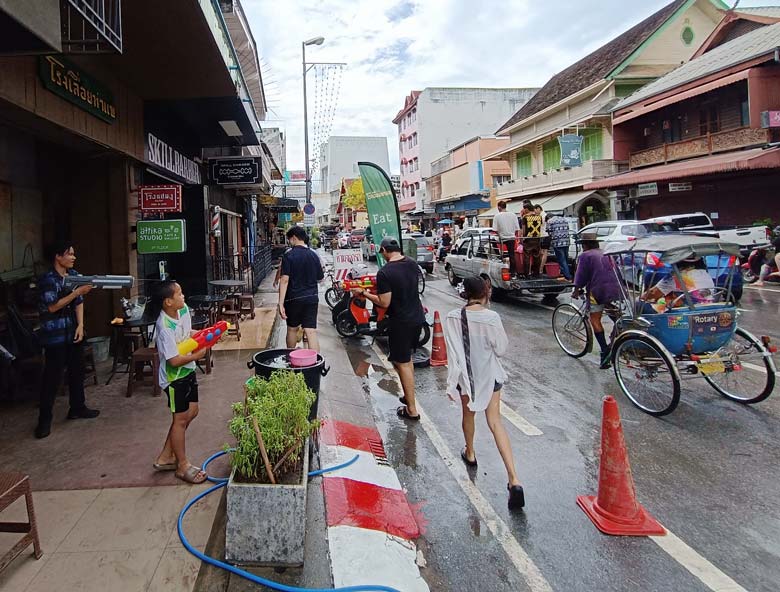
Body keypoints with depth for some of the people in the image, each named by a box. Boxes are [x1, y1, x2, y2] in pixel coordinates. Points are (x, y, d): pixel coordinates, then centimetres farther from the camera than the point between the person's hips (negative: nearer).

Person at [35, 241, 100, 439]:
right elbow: (53, 307, -19)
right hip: (55, 335, -7)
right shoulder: (47, 279, -14)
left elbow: (79, 303, 6)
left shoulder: (74, 275, 5)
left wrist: (80, 325, -3)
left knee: (77, 371, 14)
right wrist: (77, 292, -21)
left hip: (74, 332, 7)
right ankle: (44, 419, 6)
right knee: (52, 377, -3)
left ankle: (77, 408, 28)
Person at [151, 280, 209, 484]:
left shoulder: (183, 309, -3)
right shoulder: (165, 328, -28)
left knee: (191, 412, 17)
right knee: (181, 419, 4)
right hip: (174, 377, -9)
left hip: (187, 372, 9)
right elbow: (175, 360, -27)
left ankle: (165, 457, 31)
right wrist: (197, 355, -16)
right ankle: (183, 466, 22)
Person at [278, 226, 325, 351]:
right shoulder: (314, 255, 3)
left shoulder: (288, 256, -10)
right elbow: (320, 278, 10)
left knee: (292, 329, 17)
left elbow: (285, 280, -17)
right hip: (312, 298, 3)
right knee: (311, 332, -1)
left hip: (294, 299, -2)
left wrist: (281, 303, -17)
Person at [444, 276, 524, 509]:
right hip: (490, 375, 0)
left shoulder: (453, 317, -14)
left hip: (466, 375, 1)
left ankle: (470, 454, 48)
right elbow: (501, 349, -7)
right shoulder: (492, 317, -17)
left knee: (468, 414, 25)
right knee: (495, 422, 1)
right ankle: (514, 479, -7)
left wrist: (452, 381, -9)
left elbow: (454, 352, -14)